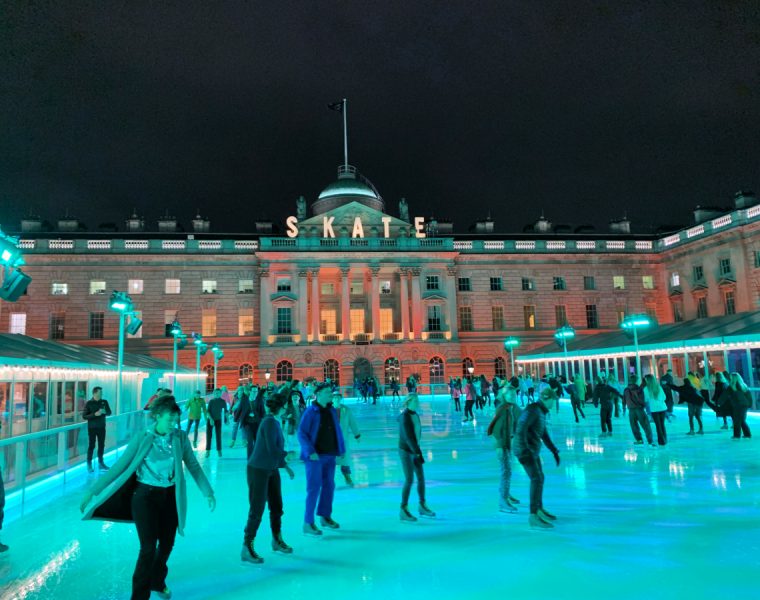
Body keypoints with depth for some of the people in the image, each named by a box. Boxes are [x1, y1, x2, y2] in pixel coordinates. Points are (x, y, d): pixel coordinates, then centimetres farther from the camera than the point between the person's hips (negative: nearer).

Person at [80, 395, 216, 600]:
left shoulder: (180, 437, -7)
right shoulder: (142, 438, -15)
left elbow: (193, 466, 0)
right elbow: (119, 467, -11)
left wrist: (207, 491, 0)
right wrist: (93, 491, -11)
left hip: (170, 497, 3)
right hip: (146, 496, -3)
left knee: (166, 544, 15)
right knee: (148, 548, -5)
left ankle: (157, 581, 43)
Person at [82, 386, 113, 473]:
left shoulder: (104, 402, 1)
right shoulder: (89, 403, -9)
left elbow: (109, 412, 8)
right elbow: (84, 416, -10)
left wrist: (104, 412, -14)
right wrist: (95, 414, -22)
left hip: (102, 427, 4)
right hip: (92, 428, -4)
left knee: (101, 445, 10)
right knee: (91, 446, 2)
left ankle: (100, 463, 21)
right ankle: (89, 464, 12)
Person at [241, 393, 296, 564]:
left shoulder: (275, 422, 6)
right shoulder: (269, 422, -21)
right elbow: (272, 449, -25)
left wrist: (285, 466, 15)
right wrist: (287, 455, -9)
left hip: (271, 470, 9)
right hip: (258, 470, -9)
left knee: (277, 506, 17)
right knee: (257, 510, -1)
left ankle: (277, 540, 35)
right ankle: (246, 550, 11)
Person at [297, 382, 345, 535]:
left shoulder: (332, 411, 7)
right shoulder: (311, 411, -11)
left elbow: (338, 432, 11)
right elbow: (301, 433, -12)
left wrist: (341, 451, 6)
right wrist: (310, 452, -19)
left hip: (330, 455, 7)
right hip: (315, 456, -6)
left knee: (329, 486, 14)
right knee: (314, 488, -4)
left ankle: (325, 517, 30)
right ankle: (308, 523, 5)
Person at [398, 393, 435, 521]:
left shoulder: (414, 414, 4)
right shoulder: (405, 417, -20)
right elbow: (408, 437, -25)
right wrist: (418, 452, -29)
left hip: (414, 449, 8)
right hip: (406, 451, -8)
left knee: (421, 477, 11)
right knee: (409, 480, -7)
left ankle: (422, 506, 24)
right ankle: (403, 511, 4)